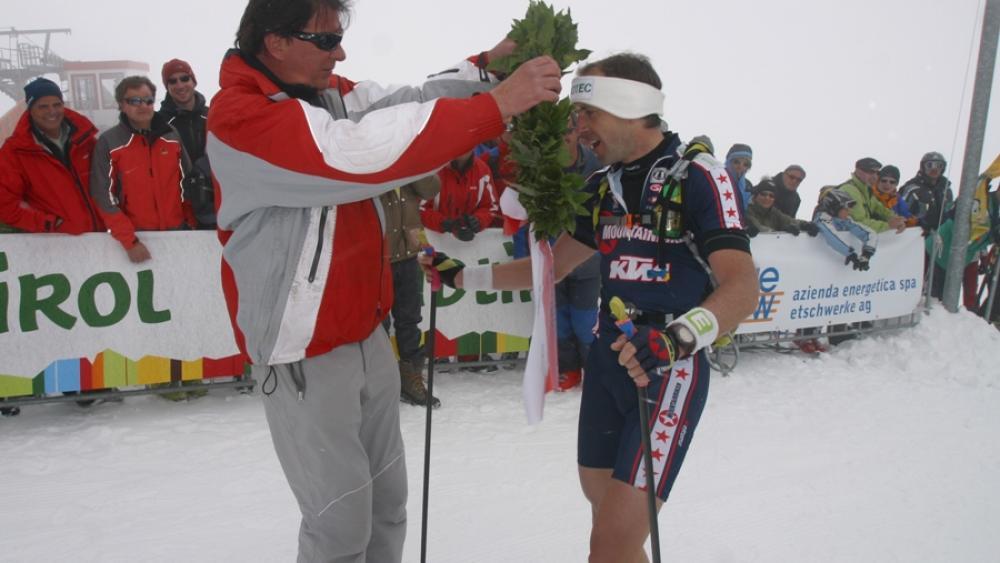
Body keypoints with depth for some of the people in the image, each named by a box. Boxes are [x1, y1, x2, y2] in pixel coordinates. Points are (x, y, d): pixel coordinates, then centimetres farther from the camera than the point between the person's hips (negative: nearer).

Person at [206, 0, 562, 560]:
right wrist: (497, 104, -33)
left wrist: (485, 66, -11)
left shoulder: (329, 92, 4)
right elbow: (362, 151, -34)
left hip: (367, 333, 8)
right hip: (306, 353, -8)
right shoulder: (240, 117, -22)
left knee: (388, 499, 18)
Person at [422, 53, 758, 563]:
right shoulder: (604, 186, 10)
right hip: (606, 357, 7)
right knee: (601, 499, 17)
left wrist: (680, 336, -41)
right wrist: (463, 276, 11)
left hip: (670, 368, -7)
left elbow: (742, 287, -22)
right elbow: (552, 266, 17)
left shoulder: (699, 176, -12)